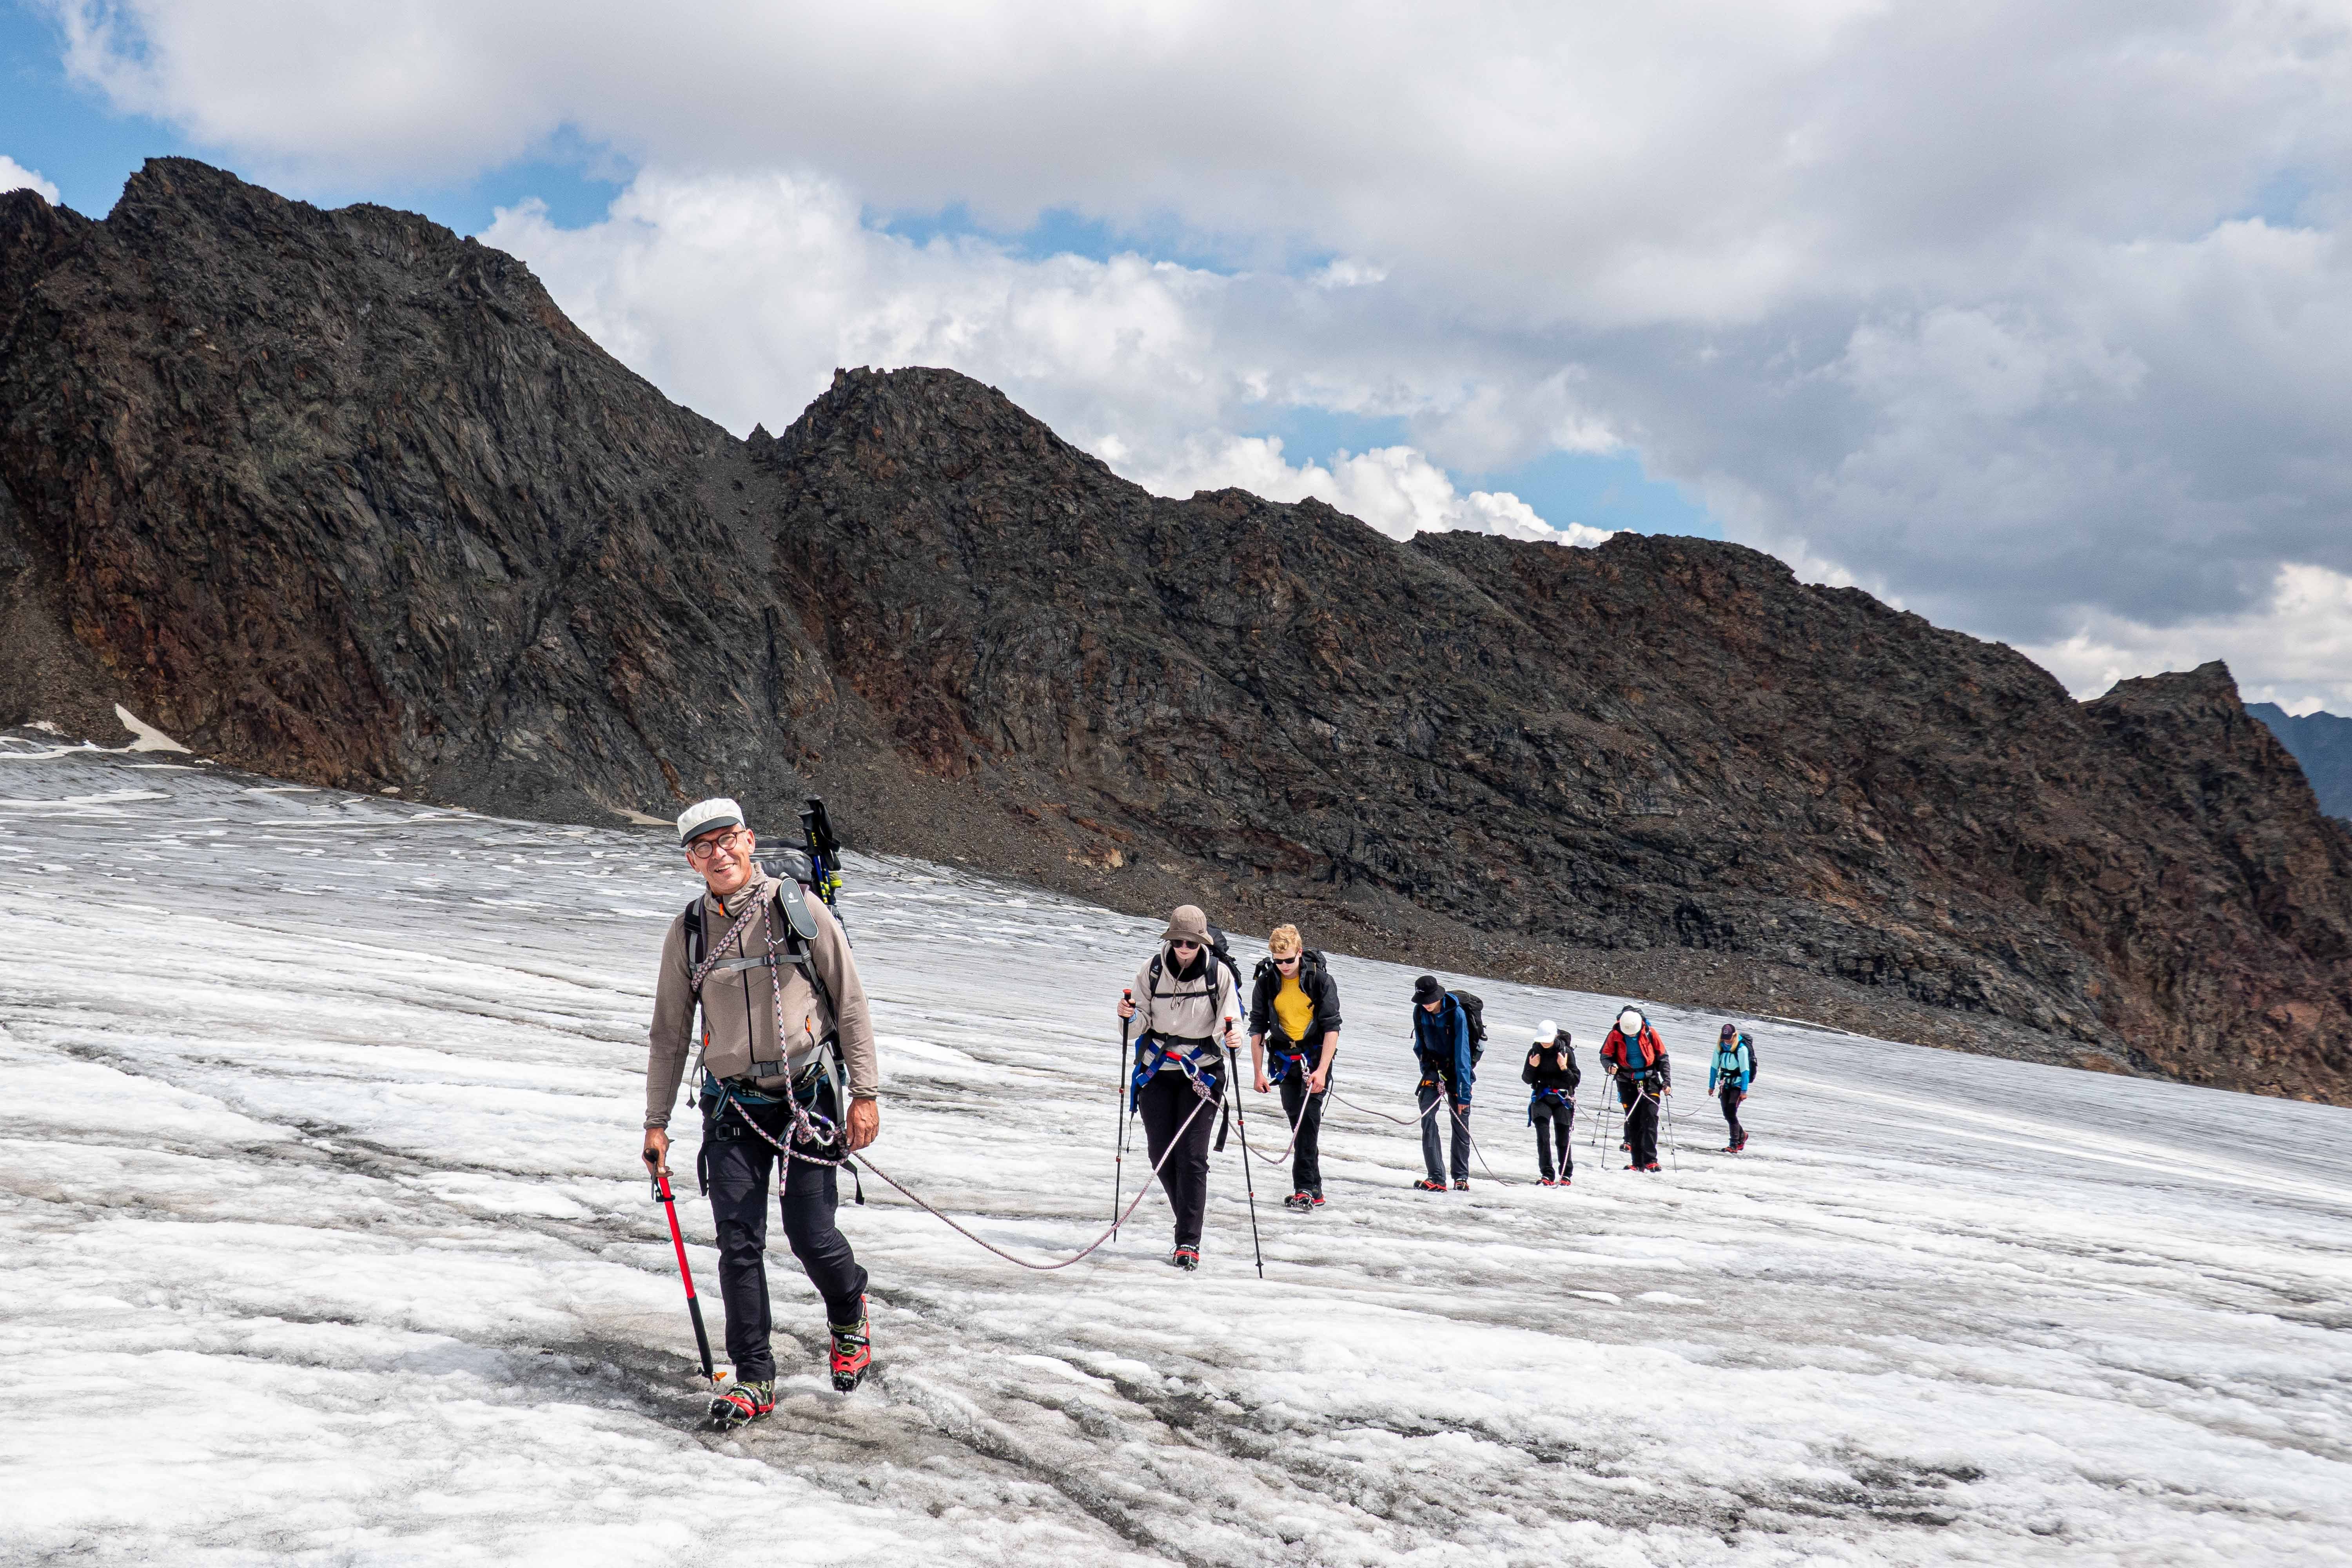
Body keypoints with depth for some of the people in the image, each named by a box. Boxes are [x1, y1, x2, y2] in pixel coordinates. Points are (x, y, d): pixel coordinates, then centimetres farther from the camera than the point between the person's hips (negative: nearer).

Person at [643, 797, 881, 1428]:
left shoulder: (800, 910, -5)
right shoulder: (688, 933, 2)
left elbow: (850, 1002, -2)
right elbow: (670, 1032, 10)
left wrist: (865, 1093, -6)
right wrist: (656, 1121, 7)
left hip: (808, 1096, -2)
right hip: (733, 1106, 2)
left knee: (812, 1235, -3)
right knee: (739, 1241, -3)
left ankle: (849, 1317, 29)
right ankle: (754, 1380, 7)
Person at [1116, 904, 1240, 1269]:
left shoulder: (1218, 974, -9)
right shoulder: (1152, 970, -4)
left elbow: (1227, 1025, -8)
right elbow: (1142, 1024, 0)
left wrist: (1230, 1037, -30)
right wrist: (1130, 1015, -22)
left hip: (1202, 1072, -3)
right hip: (1156, 1072, 3)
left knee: (1191, 1156, -10)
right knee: (1161, 1155, 5)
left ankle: (1189, 1241, -8)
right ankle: (1190, 1219, 26)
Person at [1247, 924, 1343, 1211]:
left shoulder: (1320, 979, -12)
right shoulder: (1266, 982, -3)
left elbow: (1332, 1027, -13)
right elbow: (1258, 1029, 2)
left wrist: (1322, 1071, -20)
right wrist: (1259, 1072, -1)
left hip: (1316, 1055, -3)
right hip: (1284, 1058, 3)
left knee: (1308, 1117, -16)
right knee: (1297, 1120, 2)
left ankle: (1305, 1188, -16)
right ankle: (1313, 1191, 9)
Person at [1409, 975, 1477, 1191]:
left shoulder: (1457, 1013, -23)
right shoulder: (1420, 1012, -9)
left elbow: (1462, 1054, -24)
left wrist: (1464, 1092, -26)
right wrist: (1427, 1071, -2)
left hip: (1457, 1069, -3)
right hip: (1434, 1068, 3)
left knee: (1460, 1121, 0)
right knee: (1427, 1117, -13)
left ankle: (1461, 1177, 16)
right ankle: (1436, 1177, -17)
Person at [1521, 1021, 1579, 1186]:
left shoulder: (1566, 1051, -6)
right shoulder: (1535, 1051, 0)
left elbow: (1576, 1080, -4)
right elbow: (1527, 1080, 7)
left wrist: (1564, 1068, -21)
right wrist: (1532, 1067, -12)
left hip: (1562, 1099, -1)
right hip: (1541, 1099, 1)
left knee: (1563, 1139, 2)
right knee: (1543, 1136, -12)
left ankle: (1566, 1174, 18)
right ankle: (1547, 1174, -12)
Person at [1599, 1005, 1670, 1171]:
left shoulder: (1649, 1033, -7)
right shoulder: (1616, 1034, -7)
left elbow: (1662, 1058, 2)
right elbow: (1605, 1055, 3)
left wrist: (1667, 1082, -2)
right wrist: (1610, 1065, -19)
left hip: (1649, 1080, -1)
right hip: (1627, 1082, 1)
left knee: (1650, 1119, -13)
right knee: (1632, 1121, 0)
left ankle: (1650, 1160, -14)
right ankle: (1638, 1162, 3)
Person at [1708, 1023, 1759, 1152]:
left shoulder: (1742, 1049, -18)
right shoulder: (1720, 1047, -2)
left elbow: (1745, 1071, -17)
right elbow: (1714, 1067, 7)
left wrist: (1744, 1091, -19)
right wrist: (1712, 1086, 10)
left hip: (1738, 1083, -6)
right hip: (1725, 1083, 6)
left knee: (1731, 1113, -15)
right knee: (1727, 1114, 6)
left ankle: (1734, 1145, -11)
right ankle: (1742, 1135, 31)